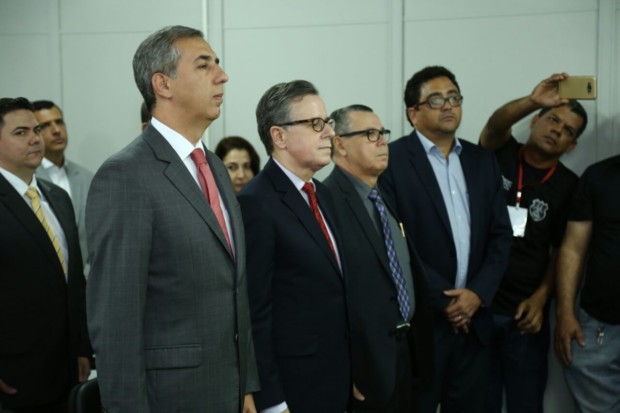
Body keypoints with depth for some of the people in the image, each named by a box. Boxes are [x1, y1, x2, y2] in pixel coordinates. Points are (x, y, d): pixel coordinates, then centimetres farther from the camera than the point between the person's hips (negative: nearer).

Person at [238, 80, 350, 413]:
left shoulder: (322, 194, 10)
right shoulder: (256, 203, -16)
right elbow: (254, 311, -18)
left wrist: (348, 373, 13)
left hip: (334, 378, 8)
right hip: (290, 385, -8)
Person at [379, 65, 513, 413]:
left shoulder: (483, 161, 11)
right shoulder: (392, 160, -7)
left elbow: (501, 234, 9)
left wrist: (478, 293, -5)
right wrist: (443, 298, -12)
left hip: (474, 318, 5)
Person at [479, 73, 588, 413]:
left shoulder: (568, 186, 4)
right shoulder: (498, 154, 1)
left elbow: (563, 250, 5)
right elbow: (495, 124, -21)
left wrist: (540, 299, -7)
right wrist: (533, 101, -38)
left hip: (525, 312, 1)